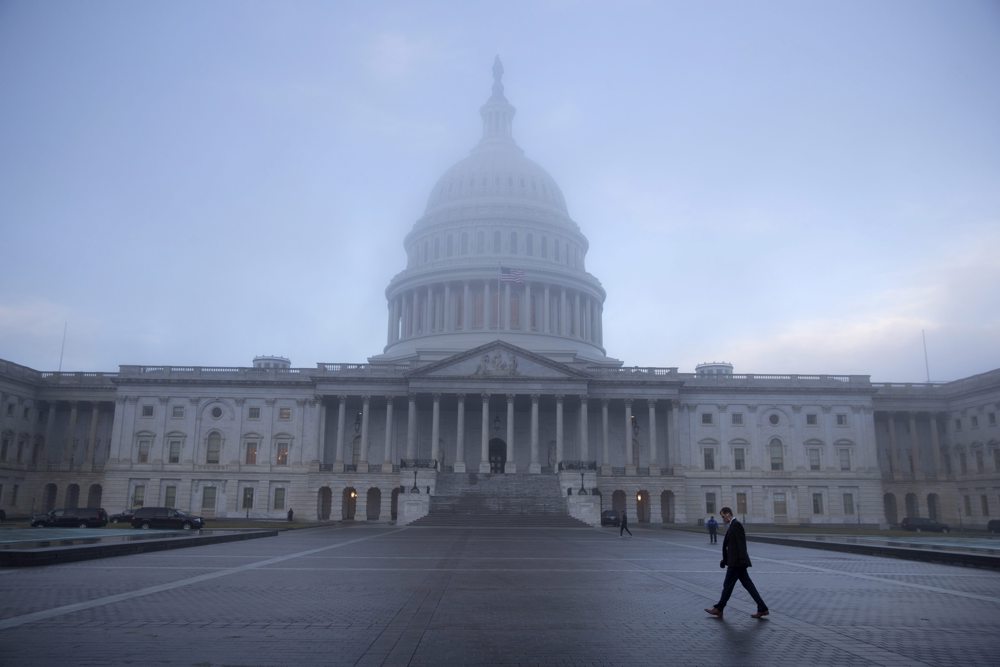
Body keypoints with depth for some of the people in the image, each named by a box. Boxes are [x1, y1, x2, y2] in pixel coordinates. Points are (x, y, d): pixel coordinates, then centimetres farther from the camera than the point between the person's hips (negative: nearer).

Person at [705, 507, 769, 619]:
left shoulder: (736, 525, -13)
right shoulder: (731, 526, 16)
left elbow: (741, 544, -20)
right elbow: (728, 545, 21)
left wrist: (742, 559, -24)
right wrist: (724, 560, 23)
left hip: (737, 562, -10)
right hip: (735, 562, 10)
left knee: (728, 585, 0)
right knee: (748, 585, 9)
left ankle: (719, 609, 9)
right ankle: (762, 609, 9)